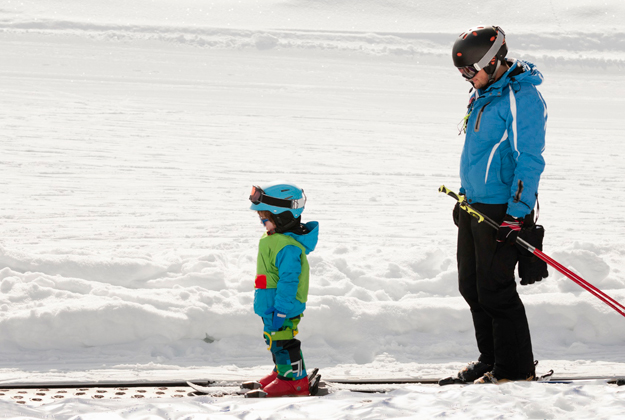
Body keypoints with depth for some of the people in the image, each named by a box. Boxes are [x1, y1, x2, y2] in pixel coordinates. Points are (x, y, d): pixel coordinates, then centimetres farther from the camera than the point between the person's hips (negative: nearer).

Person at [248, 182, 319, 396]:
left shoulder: (288, 247, -26)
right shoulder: (273, 238, 10)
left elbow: (288, 281, -27)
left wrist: (280, 311, -27)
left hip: (284, 306, -11)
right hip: (271, 305, 11)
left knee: (282, 342, -5)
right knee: (274, 339, 21)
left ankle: (295, 379, 4)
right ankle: (282, 371, 34)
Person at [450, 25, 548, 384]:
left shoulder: (521, 98, -16)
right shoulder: (483, 94, 13)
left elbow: (529, 160, -19)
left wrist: (517, 214, -23)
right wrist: (464, 196, 25)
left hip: (502, 209, -9)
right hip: (475, 206, 9)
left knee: (494, 290, -7)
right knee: (471, 286, 13)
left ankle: (516, 369, 1)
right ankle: (491, 359, 24)